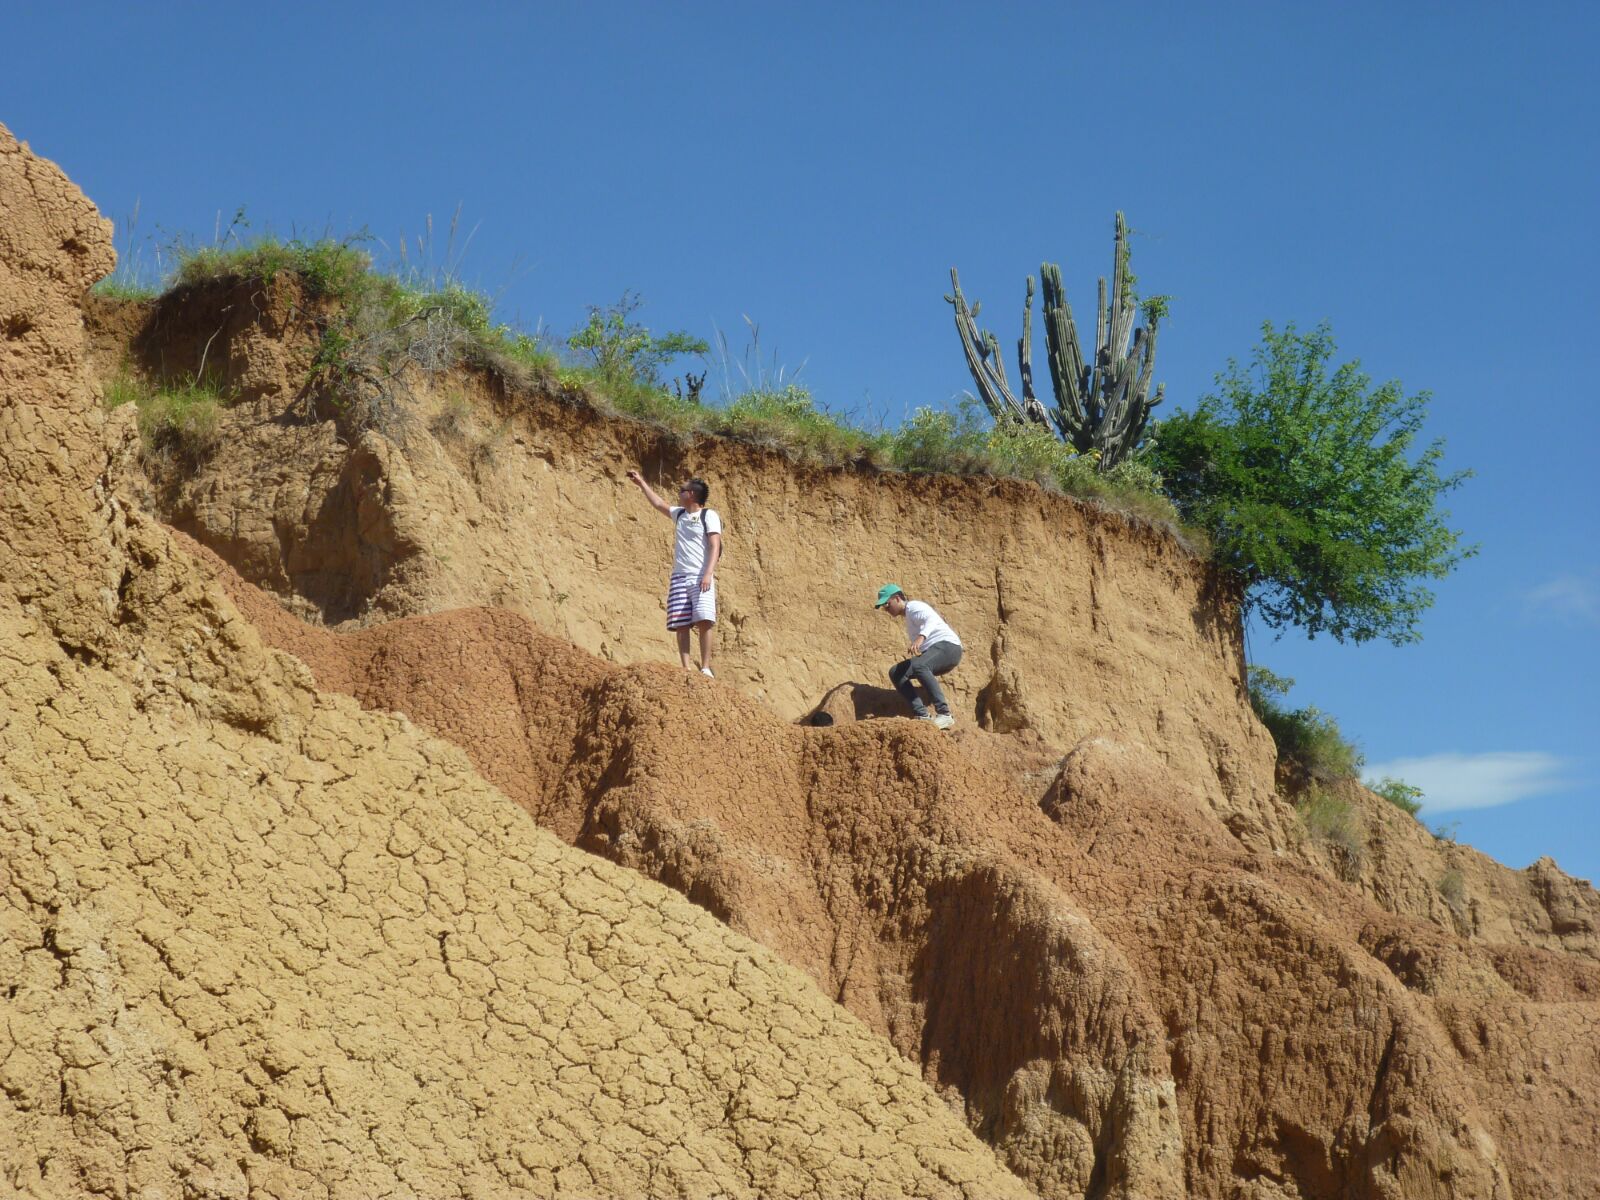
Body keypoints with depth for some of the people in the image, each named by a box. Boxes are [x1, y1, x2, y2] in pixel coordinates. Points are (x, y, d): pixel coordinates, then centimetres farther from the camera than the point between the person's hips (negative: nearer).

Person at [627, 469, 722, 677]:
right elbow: (658, 503, 36)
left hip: (701, 577, -6)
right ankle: (687, 668, -7)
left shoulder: (709, 515, -1)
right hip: (679, 577, 6)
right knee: (681, 624, -4)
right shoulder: (680, 514, 19)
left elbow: (715, 547, -10)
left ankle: (705, 668, -16)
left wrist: (708, 574, -21)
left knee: (704, 621, -17)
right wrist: (641, 483, 41)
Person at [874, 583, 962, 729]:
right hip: (933, 651, 10)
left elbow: (932, 619, -26)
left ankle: (945, 714, -41)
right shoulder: (908, 616, 25)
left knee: (918, 666, -38)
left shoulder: (913, 607, -4)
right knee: (896, 672, 0)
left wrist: (921, 637, -43)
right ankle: (923, 715, -13)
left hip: (948, 646, -10)